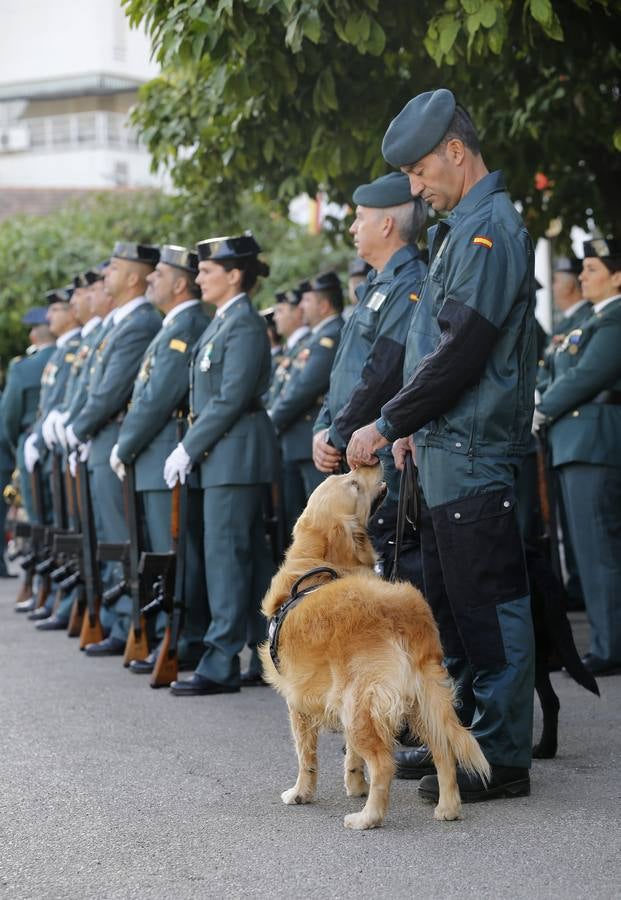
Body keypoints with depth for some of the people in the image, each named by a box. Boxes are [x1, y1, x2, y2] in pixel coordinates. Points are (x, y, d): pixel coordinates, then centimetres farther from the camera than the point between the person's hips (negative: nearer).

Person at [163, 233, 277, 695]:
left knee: (226, 554, -8)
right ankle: (268, 654, 16)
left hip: (236, 454, -10)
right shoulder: (224, 322, 16)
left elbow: (231, 399, -19)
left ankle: (221, 665, -6)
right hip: (229, 454, 10)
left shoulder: (245, 324, -14)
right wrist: (192, 447, 12)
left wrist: (189, 448, -16)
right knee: (250, 554, 11)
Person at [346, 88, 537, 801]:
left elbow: (461, 350, -22)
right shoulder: (460, 228, 17)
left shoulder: (489, 230, -15)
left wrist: (386, 424, -16)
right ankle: (464, 736, 25)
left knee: (488, 606, -5)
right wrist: (413, 425, 13)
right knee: (451, 603, 15)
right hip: (447, 449, 10)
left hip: (474, 455, -10)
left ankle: (502, 759, 1)